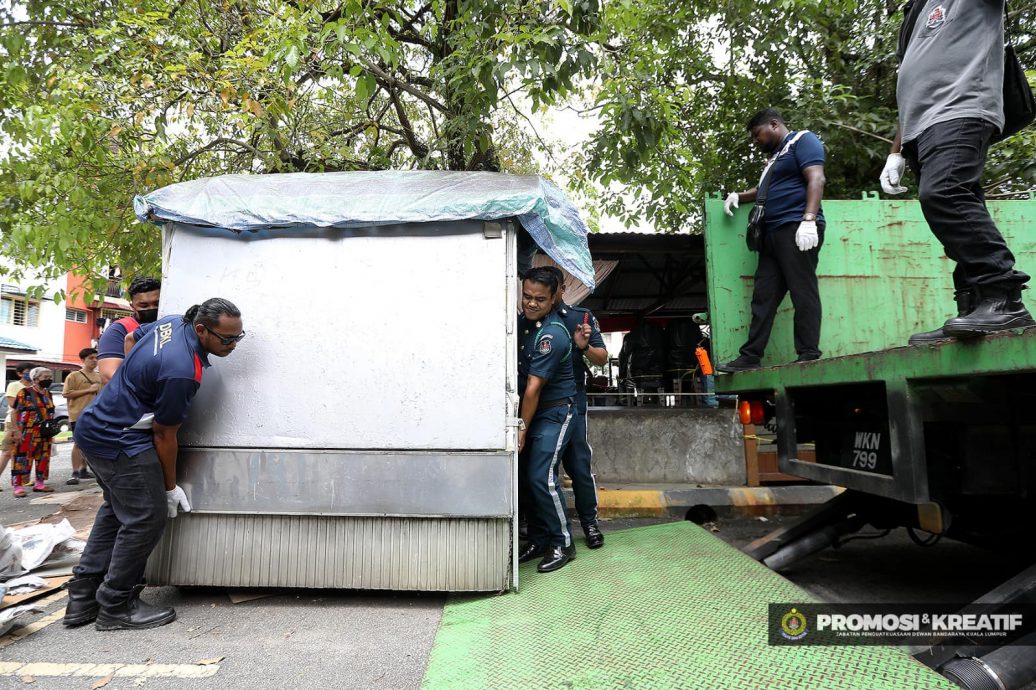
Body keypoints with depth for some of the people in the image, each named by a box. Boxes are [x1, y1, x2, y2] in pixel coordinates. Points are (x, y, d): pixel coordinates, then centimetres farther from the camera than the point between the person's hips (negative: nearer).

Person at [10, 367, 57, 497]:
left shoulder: (48, 394, 12)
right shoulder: (25, 392, -8)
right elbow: (15, 412, -9)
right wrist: (17, 431, -15)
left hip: (45, 433, 7)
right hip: (27, 433, -7)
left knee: (43, 457, 11)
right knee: (22, 458, -5)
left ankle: (39, 483, 21)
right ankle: (18, 485, -2)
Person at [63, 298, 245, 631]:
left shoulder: (174, 323, -3)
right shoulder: (182, 372, -30)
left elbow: (132, 337, 19)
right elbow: (164, 434, -20)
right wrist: (170, 487, -7)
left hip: (96, 427, 11)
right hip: (120, 441, -11)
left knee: (117, 510, 20)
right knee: (147, 517, -4)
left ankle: (82, 596, 28)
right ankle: (115, 606, 9)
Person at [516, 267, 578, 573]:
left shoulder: (552, 335, -23)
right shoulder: (524, 320, 4)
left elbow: (534, 387, -20)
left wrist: (522, 427, -16)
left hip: (555, 412, -8)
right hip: (529, 408, 8)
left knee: (541, 476, -12)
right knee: (524, 475, 7)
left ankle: (562, 544, 4)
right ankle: (539, 539, 20)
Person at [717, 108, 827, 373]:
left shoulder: (802, 140, 3)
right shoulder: (776, 155, 29)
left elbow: (816, 179, -11)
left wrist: (809, 220, -24)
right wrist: (739, 196, 24)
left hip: (796, 229, -9)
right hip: (773, 233, 9)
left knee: (803, 292, -11)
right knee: (763, 297, 2)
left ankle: (809, 356, -10)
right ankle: (751, 357, 0)